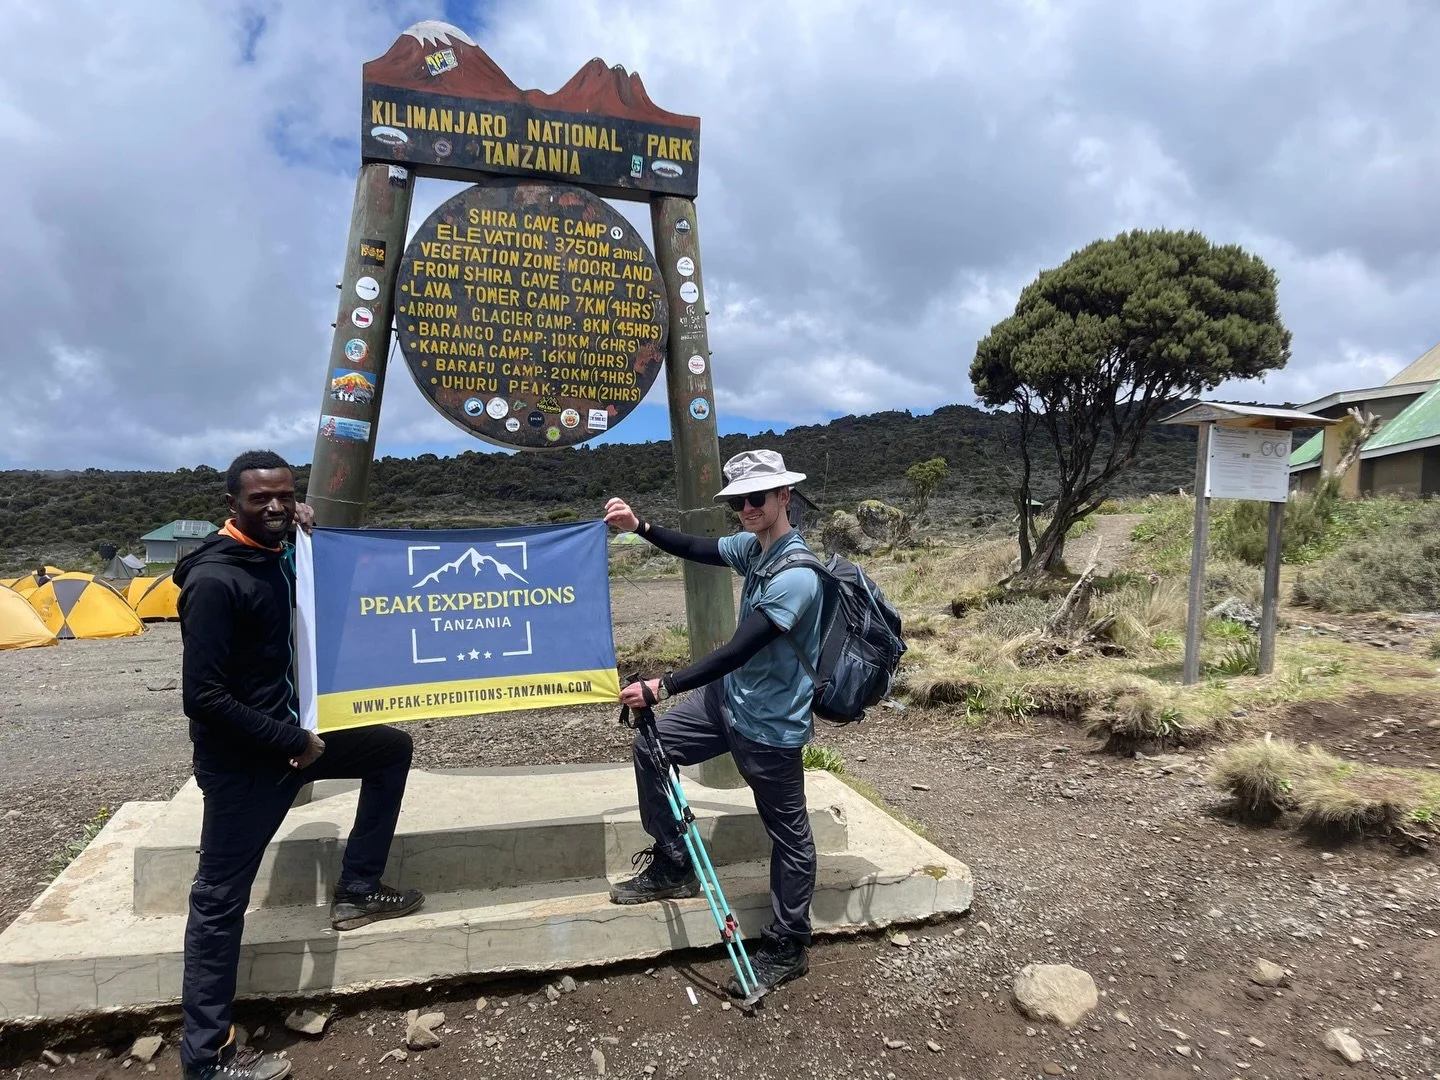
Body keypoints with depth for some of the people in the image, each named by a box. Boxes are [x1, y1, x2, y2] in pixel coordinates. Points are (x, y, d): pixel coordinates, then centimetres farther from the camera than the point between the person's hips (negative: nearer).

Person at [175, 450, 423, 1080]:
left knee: (392, 748, 16)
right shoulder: (214, 580, -22)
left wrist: (308, 537, 6)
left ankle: (356, 891, 21)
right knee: (220, 897, 3)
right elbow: (202, 697, -25)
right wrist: (291, 741, -19)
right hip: (240, 760, -8)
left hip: (288, 733, 8)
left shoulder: (277, 559, 3)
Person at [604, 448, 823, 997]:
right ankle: (672, 867, 24)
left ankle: (788, 947, 27)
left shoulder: (796, 575, -28)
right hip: (731, 698, 9)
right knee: (651, 746, 10)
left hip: (770, 724, -9)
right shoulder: (753, 546, -1)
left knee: (789, 833, 8)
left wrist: (661, 687, -29)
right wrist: (640, 528, -3)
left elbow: (738, 650, -31)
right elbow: (696, 550, 12)